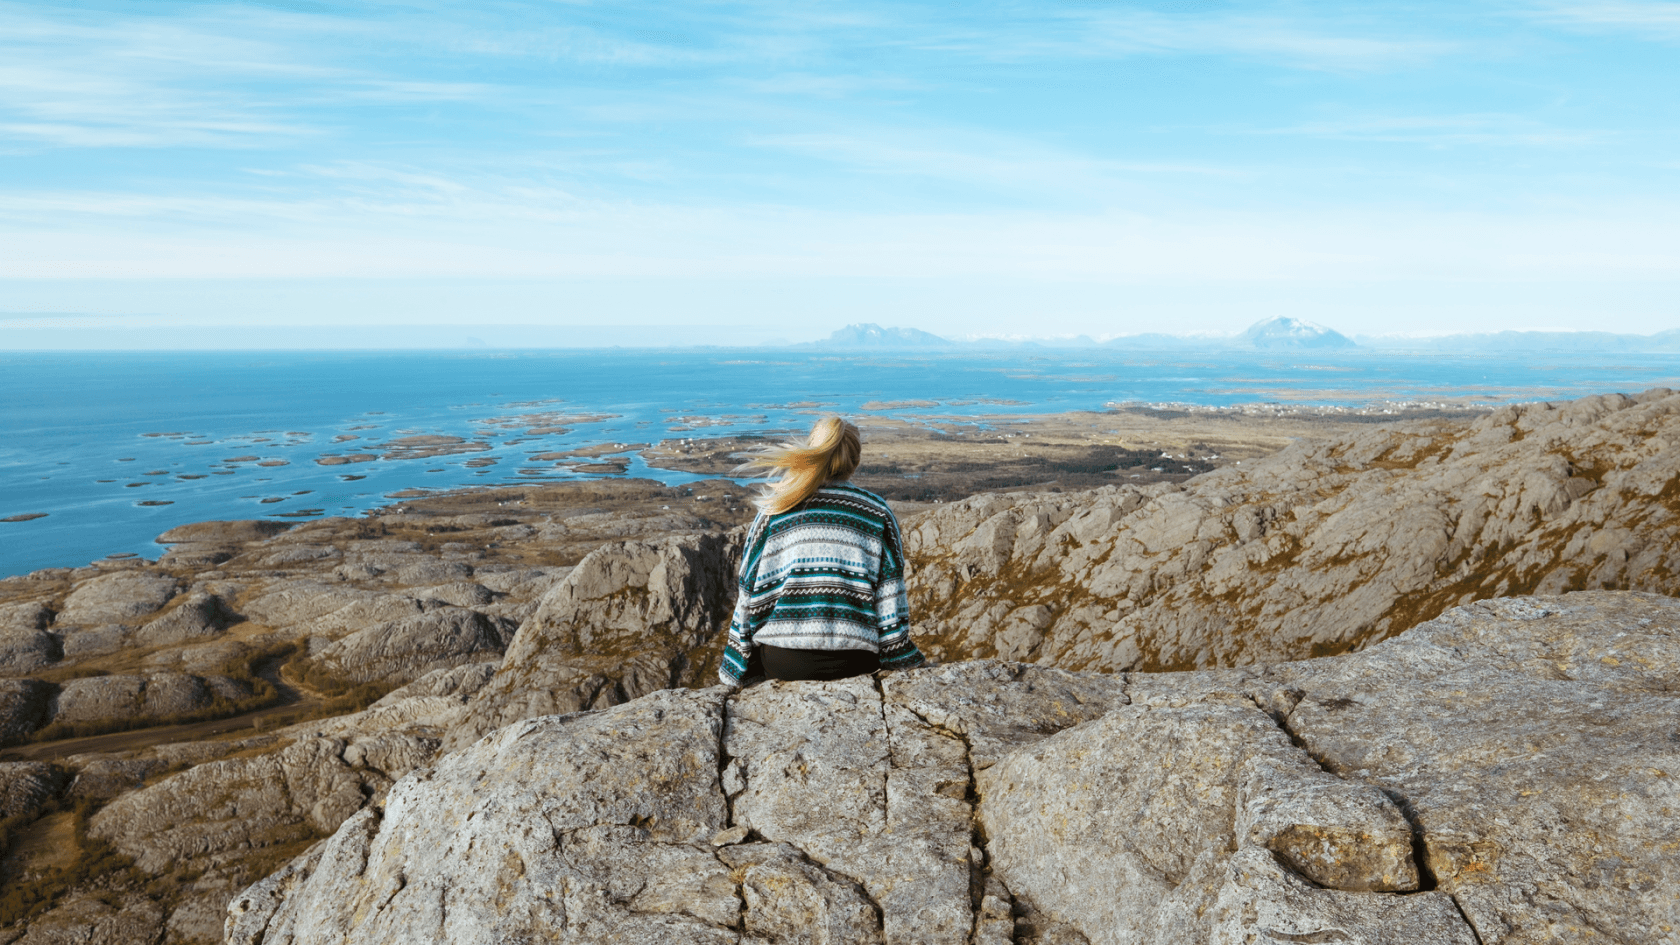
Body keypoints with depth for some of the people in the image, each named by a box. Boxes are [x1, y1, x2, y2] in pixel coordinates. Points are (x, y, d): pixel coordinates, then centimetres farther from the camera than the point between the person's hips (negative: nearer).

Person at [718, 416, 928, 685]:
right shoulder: (877, 512, 8)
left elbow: (750, 595, 8)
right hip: (852, 664, 0)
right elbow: (890, 599, 3)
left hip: (781, 663, 0)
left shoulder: (775, 510, 7)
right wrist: (906, 667, 12)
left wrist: (734, 673, 15)